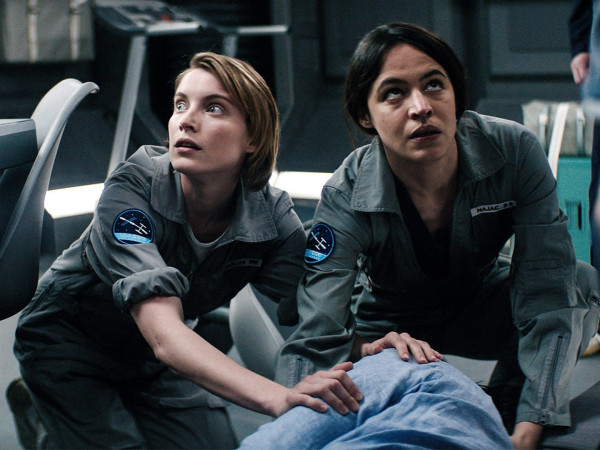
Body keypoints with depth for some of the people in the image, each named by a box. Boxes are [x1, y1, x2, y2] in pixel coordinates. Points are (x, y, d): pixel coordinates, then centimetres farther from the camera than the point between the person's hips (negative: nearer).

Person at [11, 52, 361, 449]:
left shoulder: (272, 215, -20)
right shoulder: (133, 188, -32)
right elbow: (163, 334, -44)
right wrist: (277, 397, -58)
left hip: (160, 359, 4)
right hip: (70, 342, -4)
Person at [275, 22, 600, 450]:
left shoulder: (514, 153, -26)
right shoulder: (346, 197, -29)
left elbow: (547, 294, -29)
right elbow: (315, 342, -33)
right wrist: (363, 350, -58)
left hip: (481, 307, 1)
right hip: (386, 327, -1)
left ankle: (508, 409, -5)